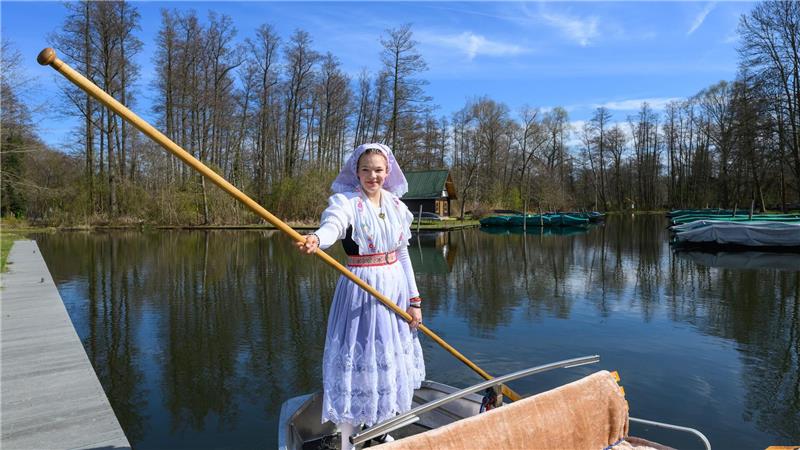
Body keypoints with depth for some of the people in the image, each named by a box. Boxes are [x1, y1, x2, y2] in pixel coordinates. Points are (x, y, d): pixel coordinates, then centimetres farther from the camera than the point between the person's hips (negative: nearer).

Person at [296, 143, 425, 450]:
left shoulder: (396, 206, 6)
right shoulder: (345, 201, -10)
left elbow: (403, 256, 9)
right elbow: (332, 224, -34)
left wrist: (414, 300, 7)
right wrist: (315, 239, -57)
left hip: (395, 289, 6)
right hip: (361, 290, -5)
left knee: (392, 360, 16)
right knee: (359, 359, -1)